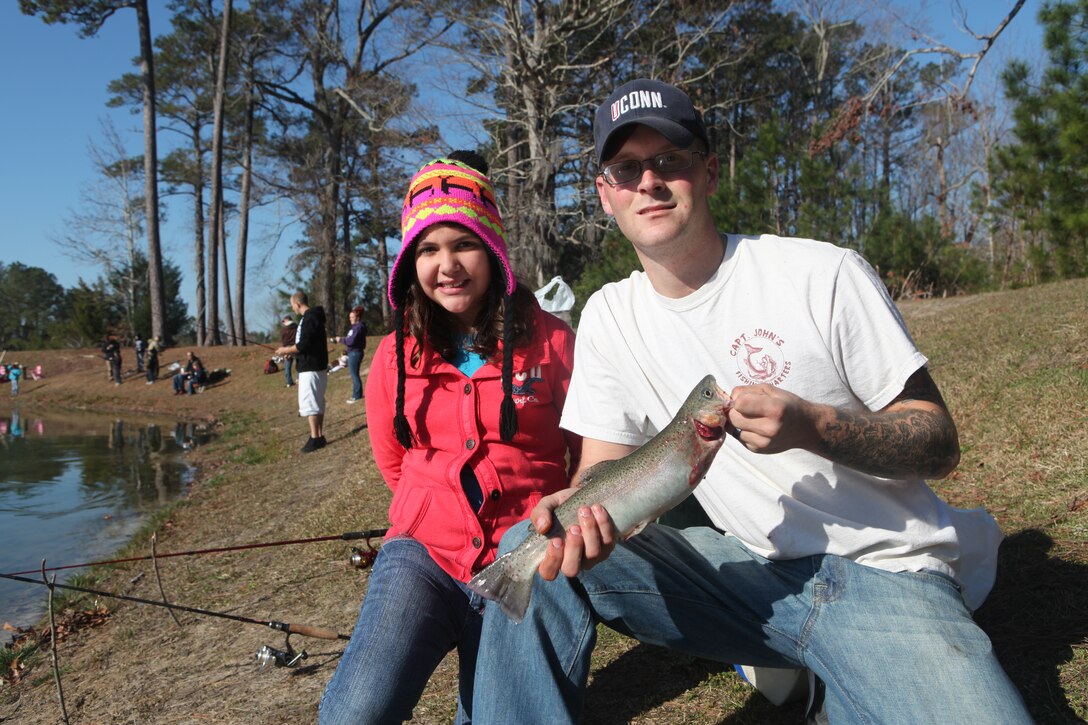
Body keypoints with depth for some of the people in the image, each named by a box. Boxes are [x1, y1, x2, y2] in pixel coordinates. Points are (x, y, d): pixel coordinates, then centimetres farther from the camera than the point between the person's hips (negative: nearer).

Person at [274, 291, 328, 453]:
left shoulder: (309, 318, -17)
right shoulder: (311, 316, 15)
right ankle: (319, 436, 18)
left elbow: (304, 345, -22)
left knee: (309, 403, -8)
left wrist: (286, 350, -9)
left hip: (311, 368, -10)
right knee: (317, 403, 13)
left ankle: (315, 438, -6)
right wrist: (290, 349, 15)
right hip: (316, 366, 10)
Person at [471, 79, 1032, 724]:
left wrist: (809, 425, -25)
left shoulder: (824, 274, -9)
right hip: (750, 569, 4)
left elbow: (940, 445, -6)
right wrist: (573, 507, -21)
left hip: (883, 572, -3)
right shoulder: (609, 317, 3)